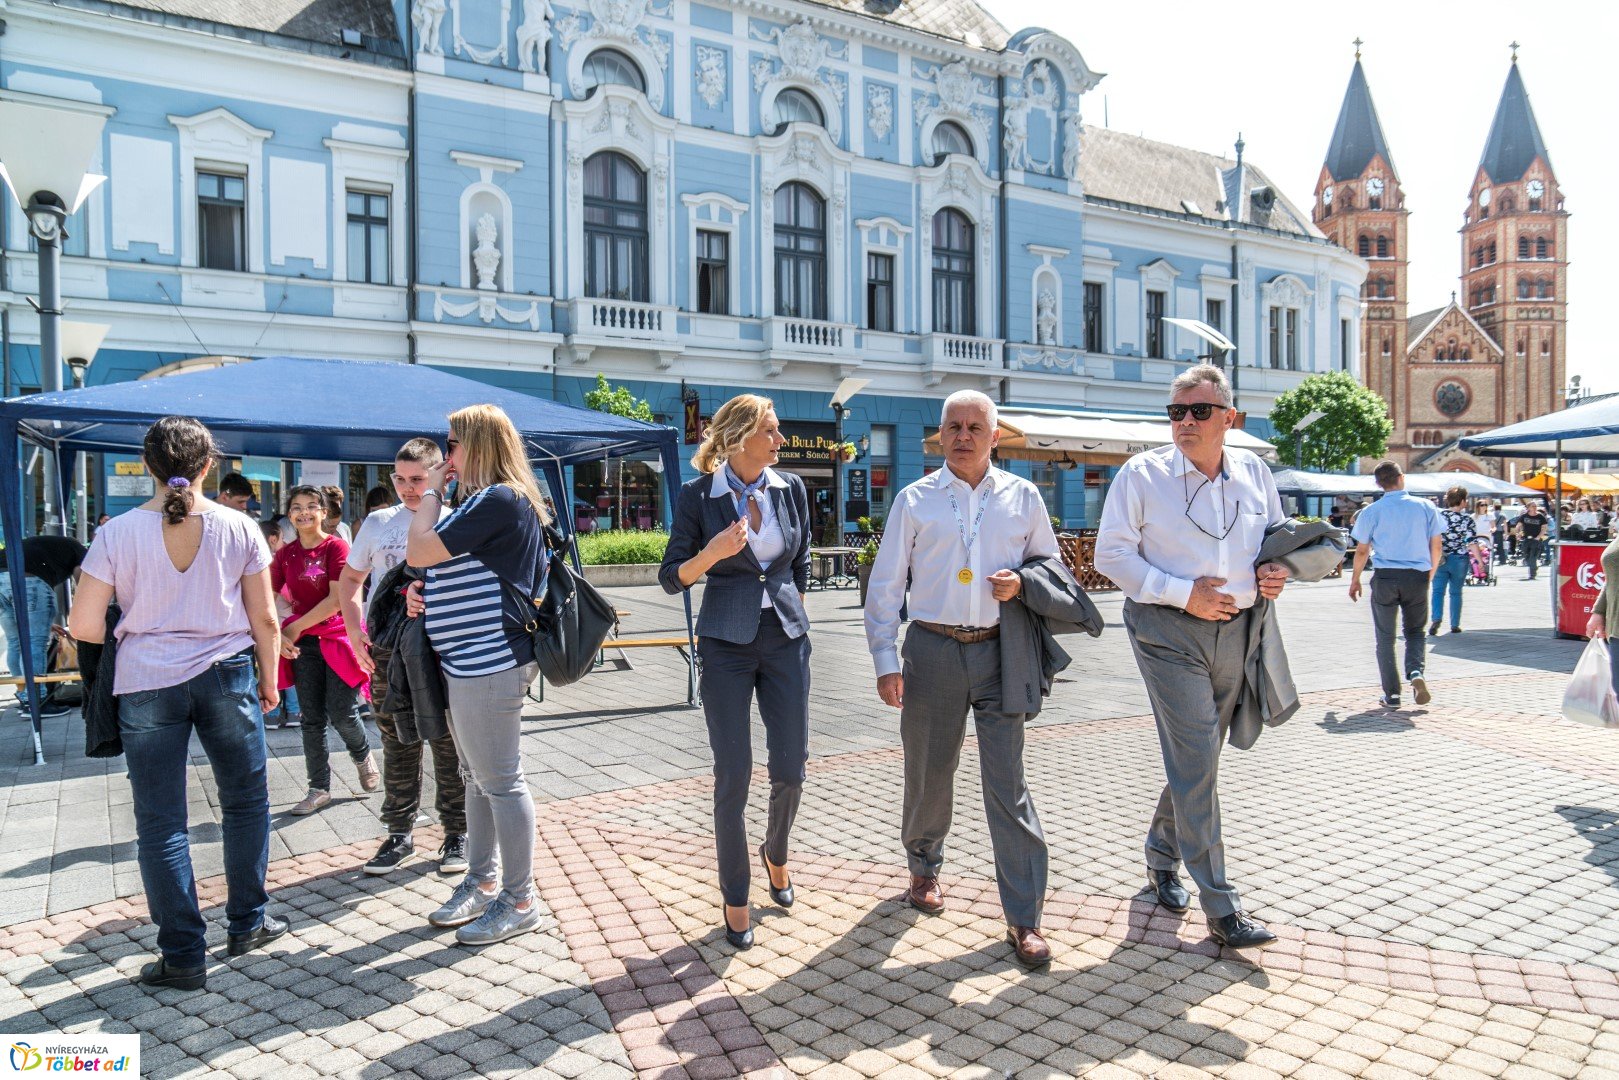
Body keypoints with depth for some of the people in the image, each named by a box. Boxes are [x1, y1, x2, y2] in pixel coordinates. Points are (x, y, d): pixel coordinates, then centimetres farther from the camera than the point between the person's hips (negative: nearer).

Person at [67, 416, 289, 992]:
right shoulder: (238, 528, -4)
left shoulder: (117, 533, -5)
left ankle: (183, 955, 13)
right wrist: (268, 680, 12)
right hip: (227, 676, 1)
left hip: (147, 684, 0)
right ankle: (246, 924, 29)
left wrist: (129, 631, 16)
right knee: (245, 801, 18)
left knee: (160, 822, 8)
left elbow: (83, 625, -6)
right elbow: (265, 620, -1)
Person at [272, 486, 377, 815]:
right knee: (312, 718, 7)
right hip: (303, 645, 4)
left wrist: (295, 626, -9)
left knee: (341, 713, -6)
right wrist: (277, 635, -8)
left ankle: (363, 756, 26)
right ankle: (319, 789, 16)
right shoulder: (285, 554, 6)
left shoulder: (336, 547, -8)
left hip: (336, 637, -4)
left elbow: (336, 600, -13)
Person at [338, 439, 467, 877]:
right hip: (387, 650, 3)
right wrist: (355, 632, 7)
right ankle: (399, 835, 23)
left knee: (449, 747, 4)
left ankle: (457, 834, 16)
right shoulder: (378, 522, 9)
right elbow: (349, 580, 19)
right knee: (397, 747, 12)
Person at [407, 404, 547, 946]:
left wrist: (432, 492, -5)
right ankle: (481, 883, 31)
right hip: (472, 660, 11)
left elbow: (419, 551, -18)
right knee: (480, 778, 18)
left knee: (500, 781, -2)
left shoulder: (497, 500, -16)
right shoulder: (492, 500, 16)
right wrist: (426, 596, 5)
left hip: (487, 661, -11)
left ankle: (520, 901, 9)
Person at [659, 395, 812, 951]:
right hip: (726, 644, -3)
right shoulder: (698, 495, -7)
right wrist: (713, 552, -22)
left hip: (786, 639, 3)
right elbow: (671, 577, -5)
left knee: (791, 768, 6)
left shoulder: (790, 488, 4)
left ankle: (776, 853, 37)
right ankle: (735, 897, 17)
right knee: (733, 776, 0)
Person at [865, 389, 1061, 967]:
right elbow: (884, 585, 4)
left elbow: (1052, 565, 17)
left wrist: (1022, 582, -7)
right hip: (932, 650, 0)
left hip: (998, 651, 0)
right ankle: (924, 866, 39)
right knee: (928, 773, 11)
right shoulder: (915, 500, 4)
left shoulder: (1023, 497, 7)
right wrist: (886, 661, -3)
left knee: (1008, 782, -2)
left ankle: (1024, 918, 5)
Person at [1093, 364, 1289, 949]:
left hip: (1234, 632, 5)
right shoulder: (1142, 474, -6)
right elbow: (1112, 554, -7)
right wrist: (1184, 594, -16)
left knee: (1198, 759, 16)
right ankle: (1221, 907, -1)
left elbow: (1278, 534, 21)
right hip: (1168, 631, -5)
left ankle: (1162, 859, 38)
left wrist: (1277, 571, -2)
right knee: (1196, 763, -8)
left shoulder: (1253, 472, 7)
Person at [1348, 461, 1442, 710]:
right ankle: (1416, 672, -9)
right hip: (1417, 577, 1)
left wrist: (1355, 580, 13)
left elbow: (1362, 551, 1)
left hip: (1385, 577, -1)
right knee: (1415, 631, 17)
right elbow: (1436, 547, 6)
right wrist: (1430, 575, 20)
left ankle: (1392, 694, 7)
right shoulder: (1426, 507, 2)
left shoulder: (1371, 512, -2)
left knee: (1385, 638, 8)